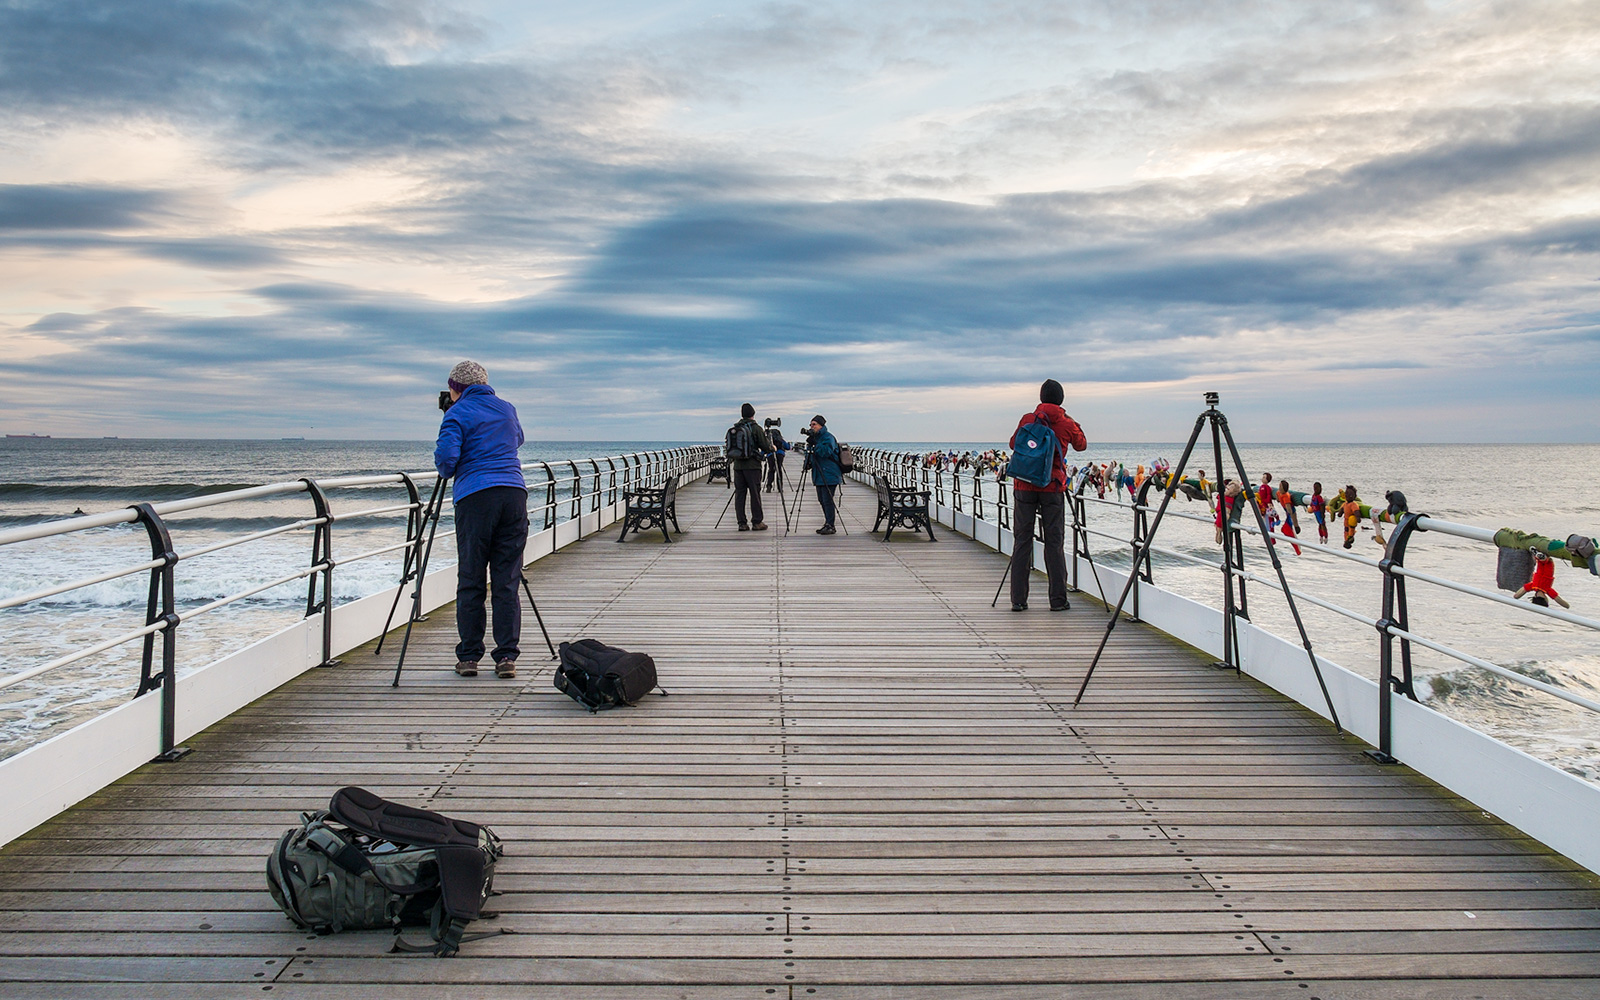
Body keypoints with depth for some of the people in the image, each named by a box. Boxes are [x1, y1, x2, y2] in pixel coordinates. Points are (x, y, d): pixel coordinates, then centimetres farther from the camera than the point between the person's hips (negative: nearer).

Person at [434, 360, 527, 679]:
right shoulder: (506, 408, 17)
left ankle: (468, 656, 7)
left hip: (475, 498, -4)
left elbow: (446, 457, -10)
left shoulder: (458, 413, 1)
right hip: (514, 494, 4)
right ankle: (507, 656, 2)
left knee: (470, 583, 4)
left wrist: (444, 470, 11)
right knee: (507, 582, 4)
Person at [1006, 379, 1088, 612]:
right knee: (1054, 542, 3)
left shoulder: (1027, 419, 3)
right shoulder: (1067, 424, 1)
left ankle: (1018, 600, 2)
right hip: (1053, 487, -1)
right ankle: (1058, 600, 4)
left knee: (1022, 541, 3)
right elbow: (1081, 445, 21)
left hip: (1025, 486, 1)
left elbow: (1013, 444, 17)